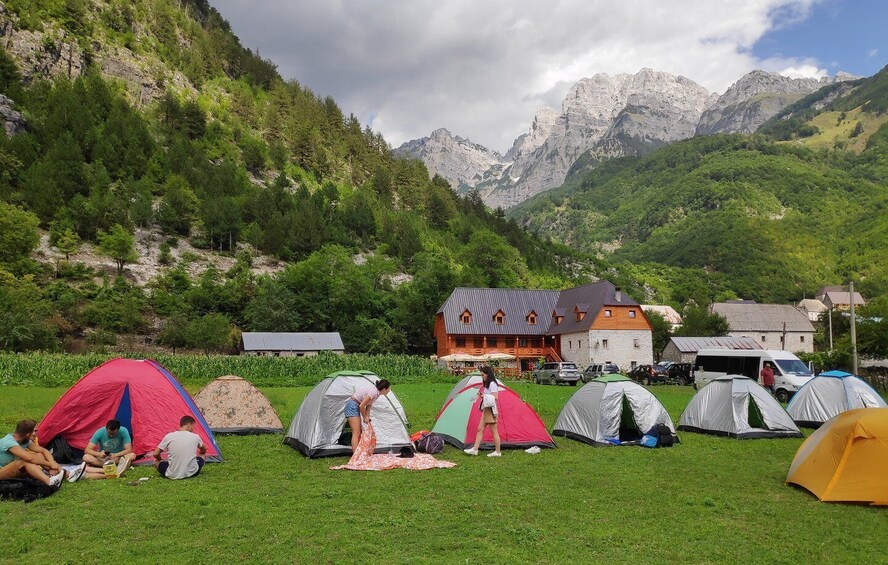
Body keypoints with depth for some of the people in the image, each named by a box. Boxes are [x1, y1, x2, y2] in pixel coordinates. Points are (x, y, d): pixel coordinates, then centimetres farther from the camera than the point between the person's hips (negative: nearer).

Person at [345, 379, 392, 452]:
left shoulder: (376, 392, 5)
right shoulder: (374, 392, -23)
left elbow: (368, 406, 11)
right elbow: (361, 406, -25)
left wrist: (367, 418, 1)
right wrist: (365, 418, -11)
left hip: (355, 407, 10)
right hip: (352, 406, -10)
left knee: (358, 433, 10)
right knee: (356, 433, -13)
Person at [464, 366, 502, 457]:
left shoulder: (492, 384, -14)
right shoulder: (487, 384, 17)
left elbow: (495, 397, -20)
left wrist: (484, 396, -17)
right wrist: (482, 395, 4)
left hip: (491, 410, -10)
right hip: (486, 409, 10)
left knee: (494, 431, -3)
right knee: (480, 429, 7)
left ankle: (497, 452, 4)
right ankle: (474, 449, 8)